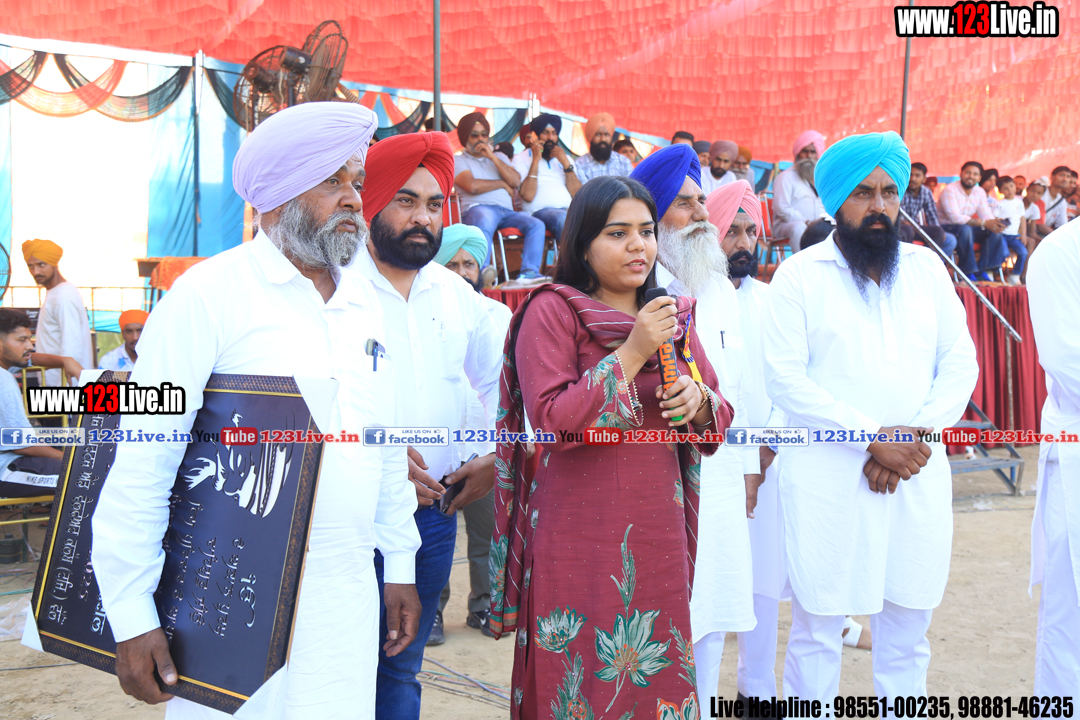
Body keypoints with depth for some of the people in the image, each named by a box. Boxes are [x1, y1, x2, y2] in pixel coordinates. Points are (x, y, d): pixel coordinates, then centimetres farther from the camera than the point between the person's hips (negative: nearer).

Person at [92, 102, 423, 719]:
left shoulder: (364, 303, 11)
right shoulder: (209, 294, -10)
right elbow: (143, 458, -13)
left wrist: (400, 565, 18)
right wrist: (132, 616, -14)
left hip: (347, 600, 6)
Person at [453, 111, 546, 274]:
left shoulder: (499, 157, 30)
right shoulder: (458, 160, 14)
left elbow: (516, 181, 11)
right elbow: (472, 186, -7)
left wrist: (493, 157, 4)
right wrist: (502, 184, 7)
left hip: (507, 211, 5)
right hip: (478, 208, -5)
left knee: (536, 225, -23)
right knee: (485, 221, -41)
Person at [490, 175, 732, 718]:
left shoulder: (672, 316, 11)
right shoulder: (552, 311, -6)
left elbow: (720, 415, 15)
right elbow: (552, 420, -15)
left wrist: (698, 399, -8)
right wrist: (631, 354, -18)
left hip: (657, 527, 5)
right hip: (578, 527, -5)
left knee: (654, 668, 10)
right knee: (581, 673, 2)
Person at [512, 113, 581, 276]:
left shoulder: (564, 158, 27)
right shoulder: (522, 159, 13)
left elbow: (578, 194, 10)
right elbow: (528, 195, -6)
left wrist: (566, 163, 2)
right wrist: (536, 159, -3)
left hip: (569, 210, 4)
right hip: (540, 212, -4)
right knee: (564, 218, -38)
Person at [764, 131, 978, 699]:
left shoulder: (926, 268, 11)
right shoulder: (799, 275, -1)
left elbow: (961, 364, 7)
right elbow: (786, 379, -9)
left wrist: (916, 435, -9)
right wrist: (873, 437, -15)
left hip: (918, 476, 4)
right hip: (829, 477, -4)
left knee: (907, 625, 11)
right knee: (818, 626, 1)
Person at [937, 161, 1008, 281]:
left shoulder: (980, 192, 7)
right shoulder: (950, 190, -17)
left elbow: (987, 216, 2)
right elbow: (955, 217, -29)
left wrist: (995, 224, -25)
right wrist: (983, 223, -35)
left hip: (966, 228, 7)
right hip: (945, 228, -7)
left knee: (995, 231, -13)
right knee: (965, 229, -38)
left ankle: (982, 271, -14)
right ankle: (968, 272, -29)